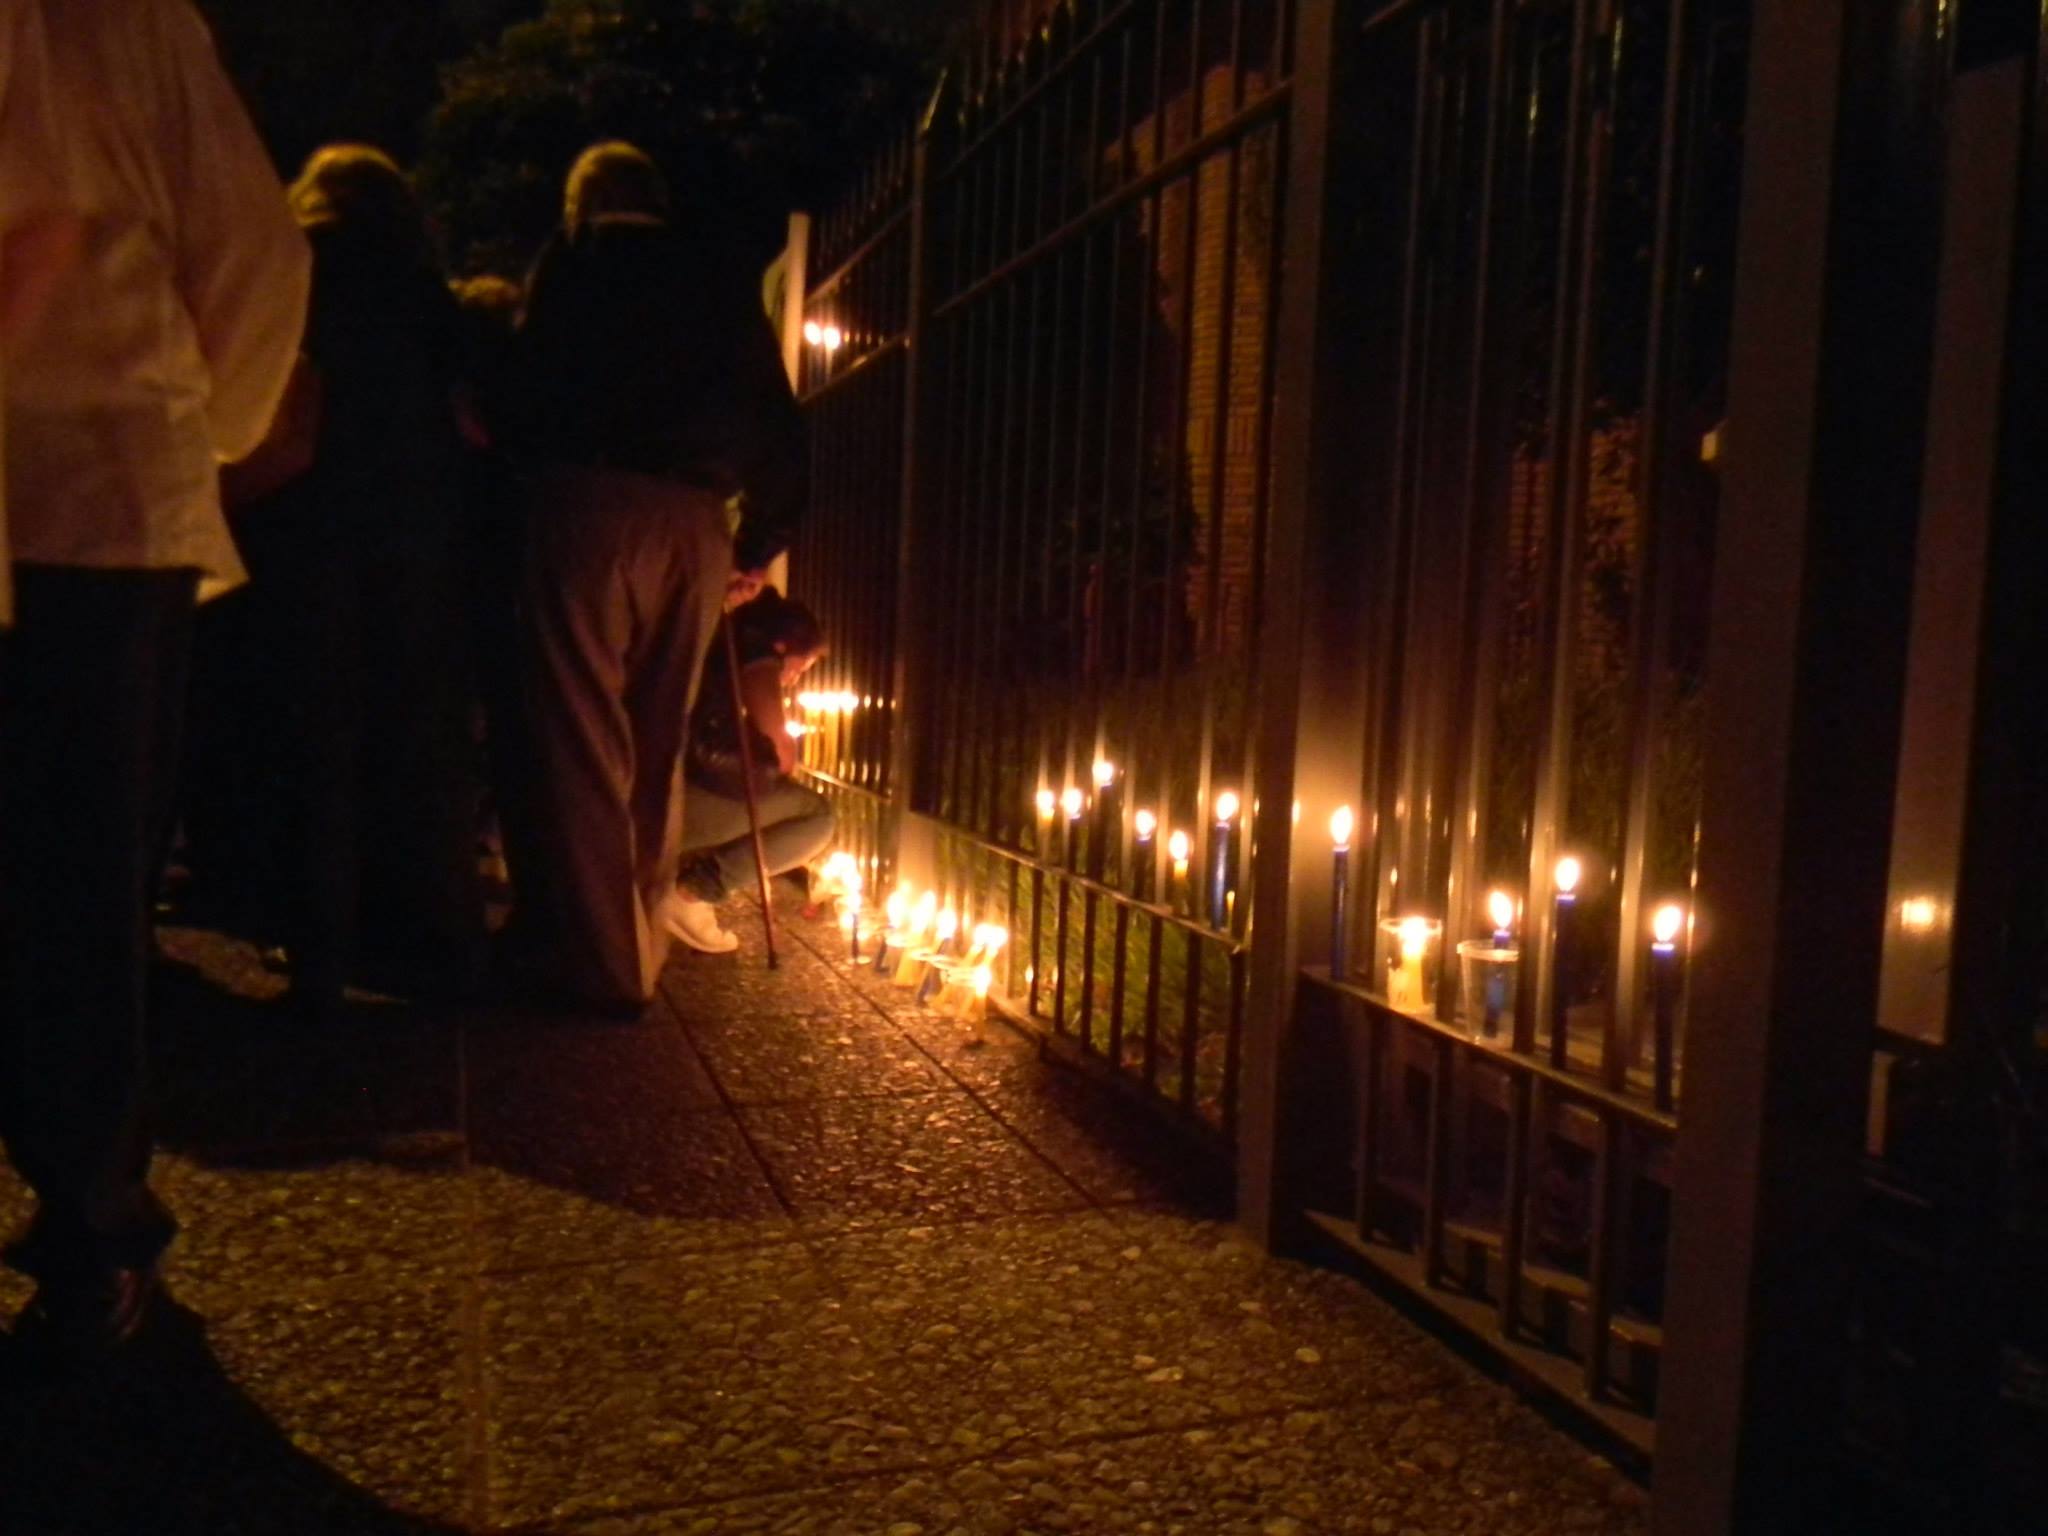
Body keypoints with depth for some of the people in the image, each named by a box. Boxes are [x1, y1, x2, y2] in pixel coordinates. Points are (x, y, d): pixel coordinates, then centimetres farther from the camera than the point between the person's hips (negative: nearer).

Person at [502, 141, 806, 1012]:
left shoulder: (577, 256, 12)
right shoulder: (723, 277, 21)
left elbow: (534, 384, 2)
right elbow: (779, 426, 16)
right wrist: (759, 546, 19)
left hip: (593, 500, -4)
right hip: (696, 524, 4)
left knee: (582, 736, -1)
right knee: (658, 744, 12)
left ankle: (597, 956, -1)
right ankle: (641, 947, 18)